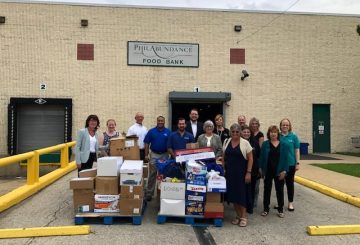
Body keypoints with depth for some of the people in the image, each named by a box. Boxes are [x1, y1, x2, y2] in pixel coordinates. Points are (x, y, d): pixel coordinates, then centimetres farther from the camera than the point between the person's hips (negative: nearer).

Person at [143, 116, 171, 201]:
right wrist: (146, 155, -6)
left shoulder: (168, 132, 0)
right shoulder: (151, 131, -1)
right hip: (154, 155, -1)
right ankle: (149, 193, 11)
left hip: (165, 155, 1)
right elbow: (146, 143, 0)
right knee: (152, 174, 4)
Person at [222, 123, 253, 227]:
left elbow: (250, 158, -6)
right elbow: (224, 157, 12)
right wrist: (223, 169, 6)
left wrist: (248, 172, -11)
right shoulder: (226, 142, 5)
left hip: (241, 172, -4)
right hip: (230, 172, 4)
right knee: (233, 194, 7)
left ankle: (243, 217, 13)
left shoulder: (245, 143, -7)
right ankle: (238, 216, 22)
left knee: (241, 194, -1)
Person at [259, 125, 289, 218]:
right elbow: (261, 157, -1)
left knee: (280, 190, 9)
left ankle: (280, 210, 23)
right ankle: (266, 209, 22)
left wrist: (284, 171, -8)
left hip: (279, 171, 0)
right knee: (267, 189, 10)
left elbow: (285, 158, -2)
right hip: (268, 171, 0)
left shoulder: (283, 144, 0)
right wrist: (261, 169, -5)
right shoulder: (265, 144, -2)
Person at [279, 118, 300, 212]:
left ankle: (290, 203, 21)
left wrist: (297, 163, -5)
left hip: (290, 164, -1)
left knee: (290, 183, 9)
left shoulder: (294, 136, -2)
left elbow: (297, 150, -1)